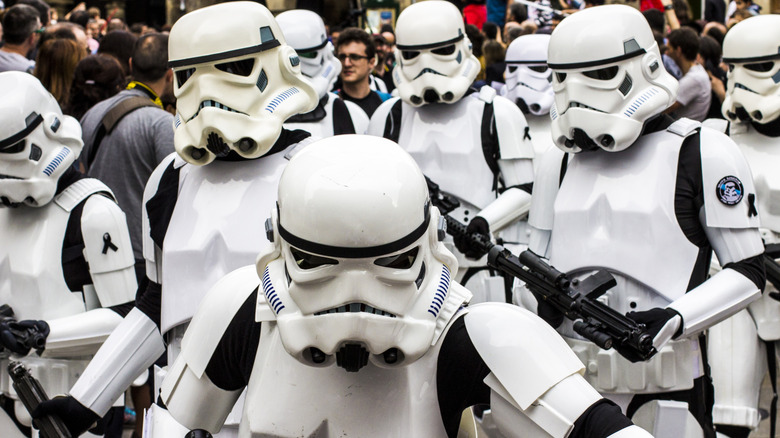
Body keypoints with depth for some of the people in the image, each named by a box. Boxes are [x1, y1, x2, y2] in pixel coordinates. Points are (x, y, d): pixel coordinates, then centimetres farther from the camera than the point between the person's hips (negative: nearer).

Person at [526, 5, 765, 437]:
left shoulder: (703, 153, -3)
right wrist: (541, 295, -5)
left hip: (667, 387, -4)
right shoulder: (560, 161, 12)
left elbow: (748, 271, -4)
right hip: (567, 384, 4)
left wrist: (675, 318, -18)